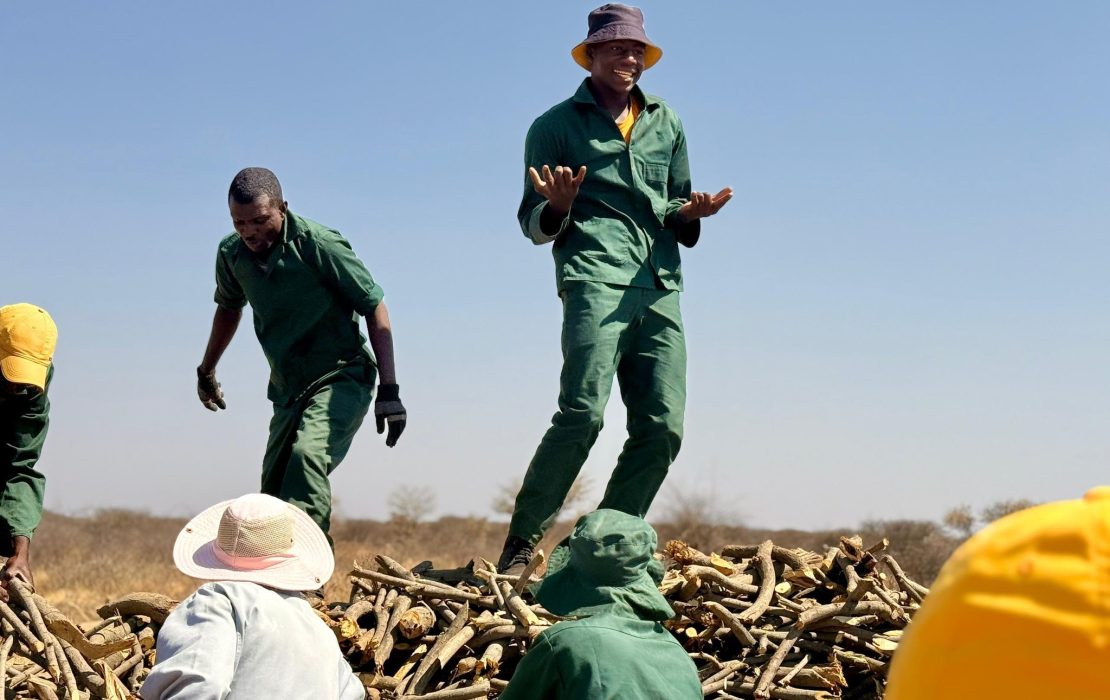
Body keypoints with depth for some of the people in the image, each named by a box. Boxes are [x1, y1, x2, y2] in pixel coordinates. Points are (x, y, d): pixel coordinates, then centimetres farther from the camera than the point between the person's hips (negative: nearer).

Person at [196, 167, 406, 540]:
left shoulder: (318, 244, -17)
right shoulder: (231, 254, 0)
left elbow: (374, 307, -13)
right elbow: (229, 308, 23)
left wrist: (388, 390, -19)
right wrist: (206, 371, 35)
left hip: (342, 379, -7)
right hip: (289, 391, 7)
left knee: (307, 455, -32)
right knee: (272, 493, 4)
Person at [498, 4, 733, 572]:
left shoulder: (666, 124, 24)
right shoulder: (556, 125, 12)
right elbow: (533, 224, 12)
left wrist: (689, 213, 5)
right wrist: (558, 208, -11)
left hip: (660, 289, 5)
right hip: (594, 278, -5)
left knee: (661, 428, -6)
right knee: (582, 413, -20)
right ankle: (521, 543, -10)